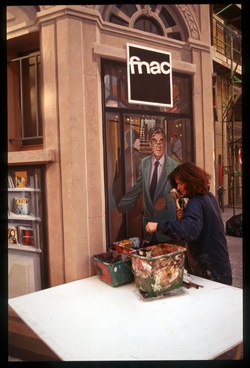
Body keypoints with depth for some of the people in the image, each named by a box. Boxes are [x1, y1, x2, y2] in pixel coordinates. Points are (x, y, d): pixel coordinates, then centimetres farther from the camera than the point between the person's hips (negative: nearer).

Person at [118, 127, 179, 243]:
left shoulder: (174, 166, -10)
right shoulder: (144, 163, 3)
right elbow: (137, 188, 11)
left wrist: (166, 199, -20)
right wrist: (121, 206, 15)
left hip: (166, 225, -3)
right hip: (148, 221, 3)